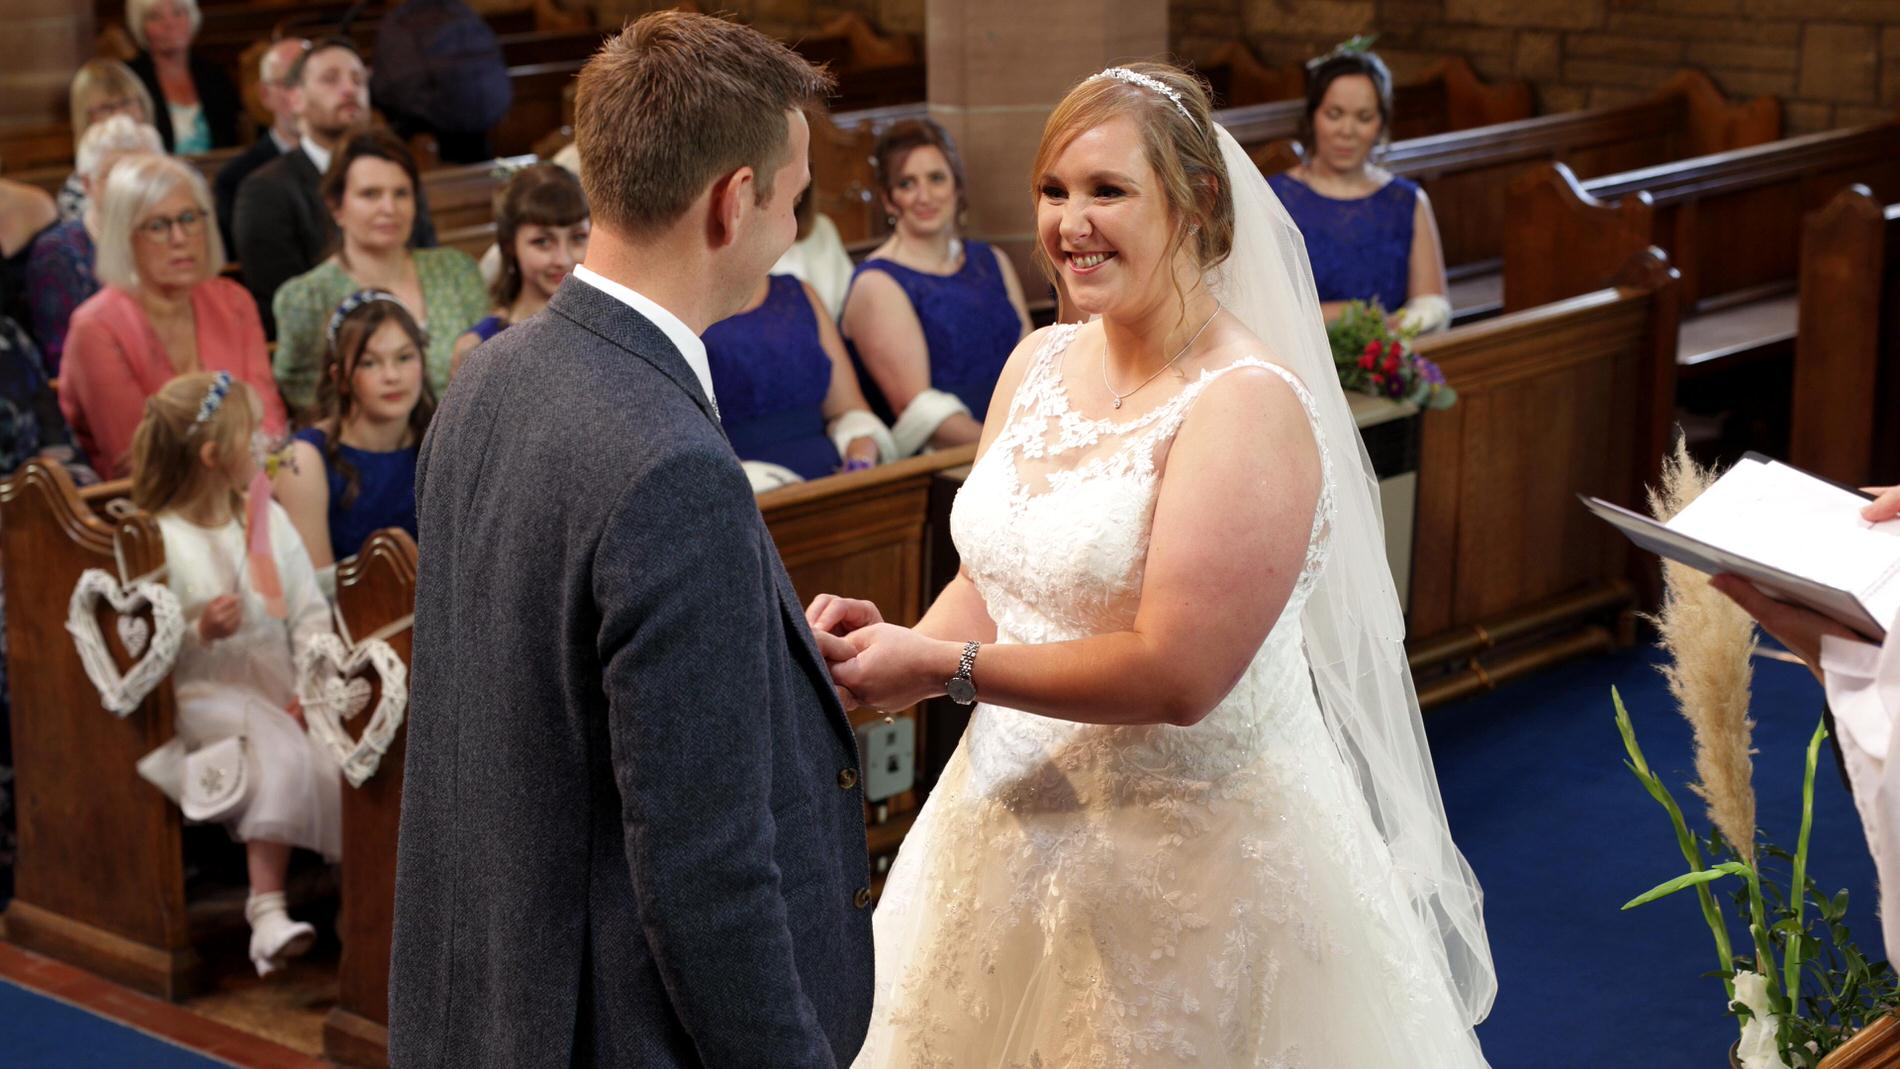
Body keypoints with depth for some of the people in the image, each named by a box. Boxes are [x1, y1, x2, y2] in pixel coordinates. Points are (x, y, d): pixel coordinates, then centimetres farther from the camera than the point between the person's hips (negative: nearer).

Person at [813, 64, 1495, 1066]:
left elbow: (1177, 673, -23)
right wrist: (904, 642, -11)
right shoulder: (1038, 362, 4)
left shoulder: (1249, 406, -19)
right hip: (1014, 821, 7)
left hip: (1193, 851, -7)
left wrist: (945, 669, -21)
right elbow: (998, 578, 10)